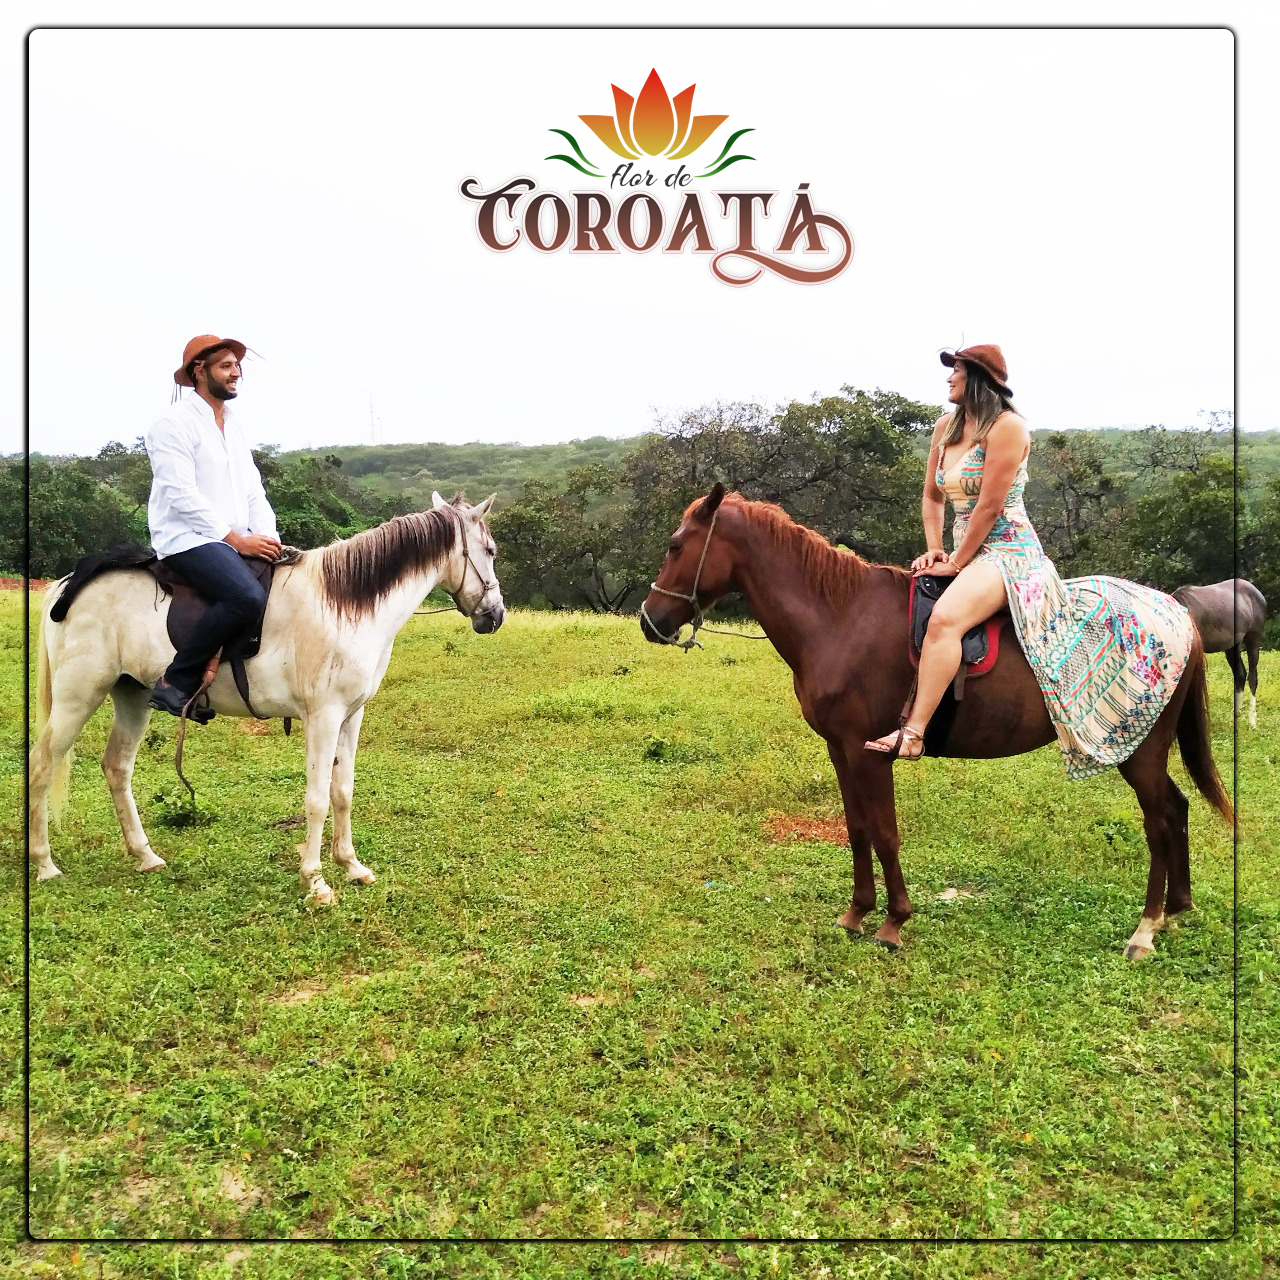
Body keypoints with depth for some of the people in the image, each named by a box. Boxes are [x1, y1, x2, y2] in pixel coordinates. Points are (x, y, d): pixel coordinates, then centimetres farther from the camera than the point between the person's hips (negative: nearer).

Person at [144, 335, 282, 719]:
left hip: (241, 541, 9)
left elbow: (254, 492, 15)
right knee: (248, 597, -32)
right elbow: (182, 496, -14)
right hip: (188, 538, -8)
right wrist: (237, 539, -18)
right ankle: (175, 684, -20)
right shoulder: (175, 424, -5)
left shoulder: (234, 427, 20)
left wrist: (269, 539, -3)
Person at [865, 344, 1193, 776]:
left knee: (944, 618, -34)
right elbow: (931, 497, 17)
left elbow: (989, 506, -17)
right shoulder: (945, 427, 12)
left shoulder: (1006, 426, -12)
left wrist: (955, 563, -14)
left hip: (1007, 550, -10)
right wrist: (934, 549, 4)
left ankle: (912, 734, -38)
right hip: (964, 551, 10)